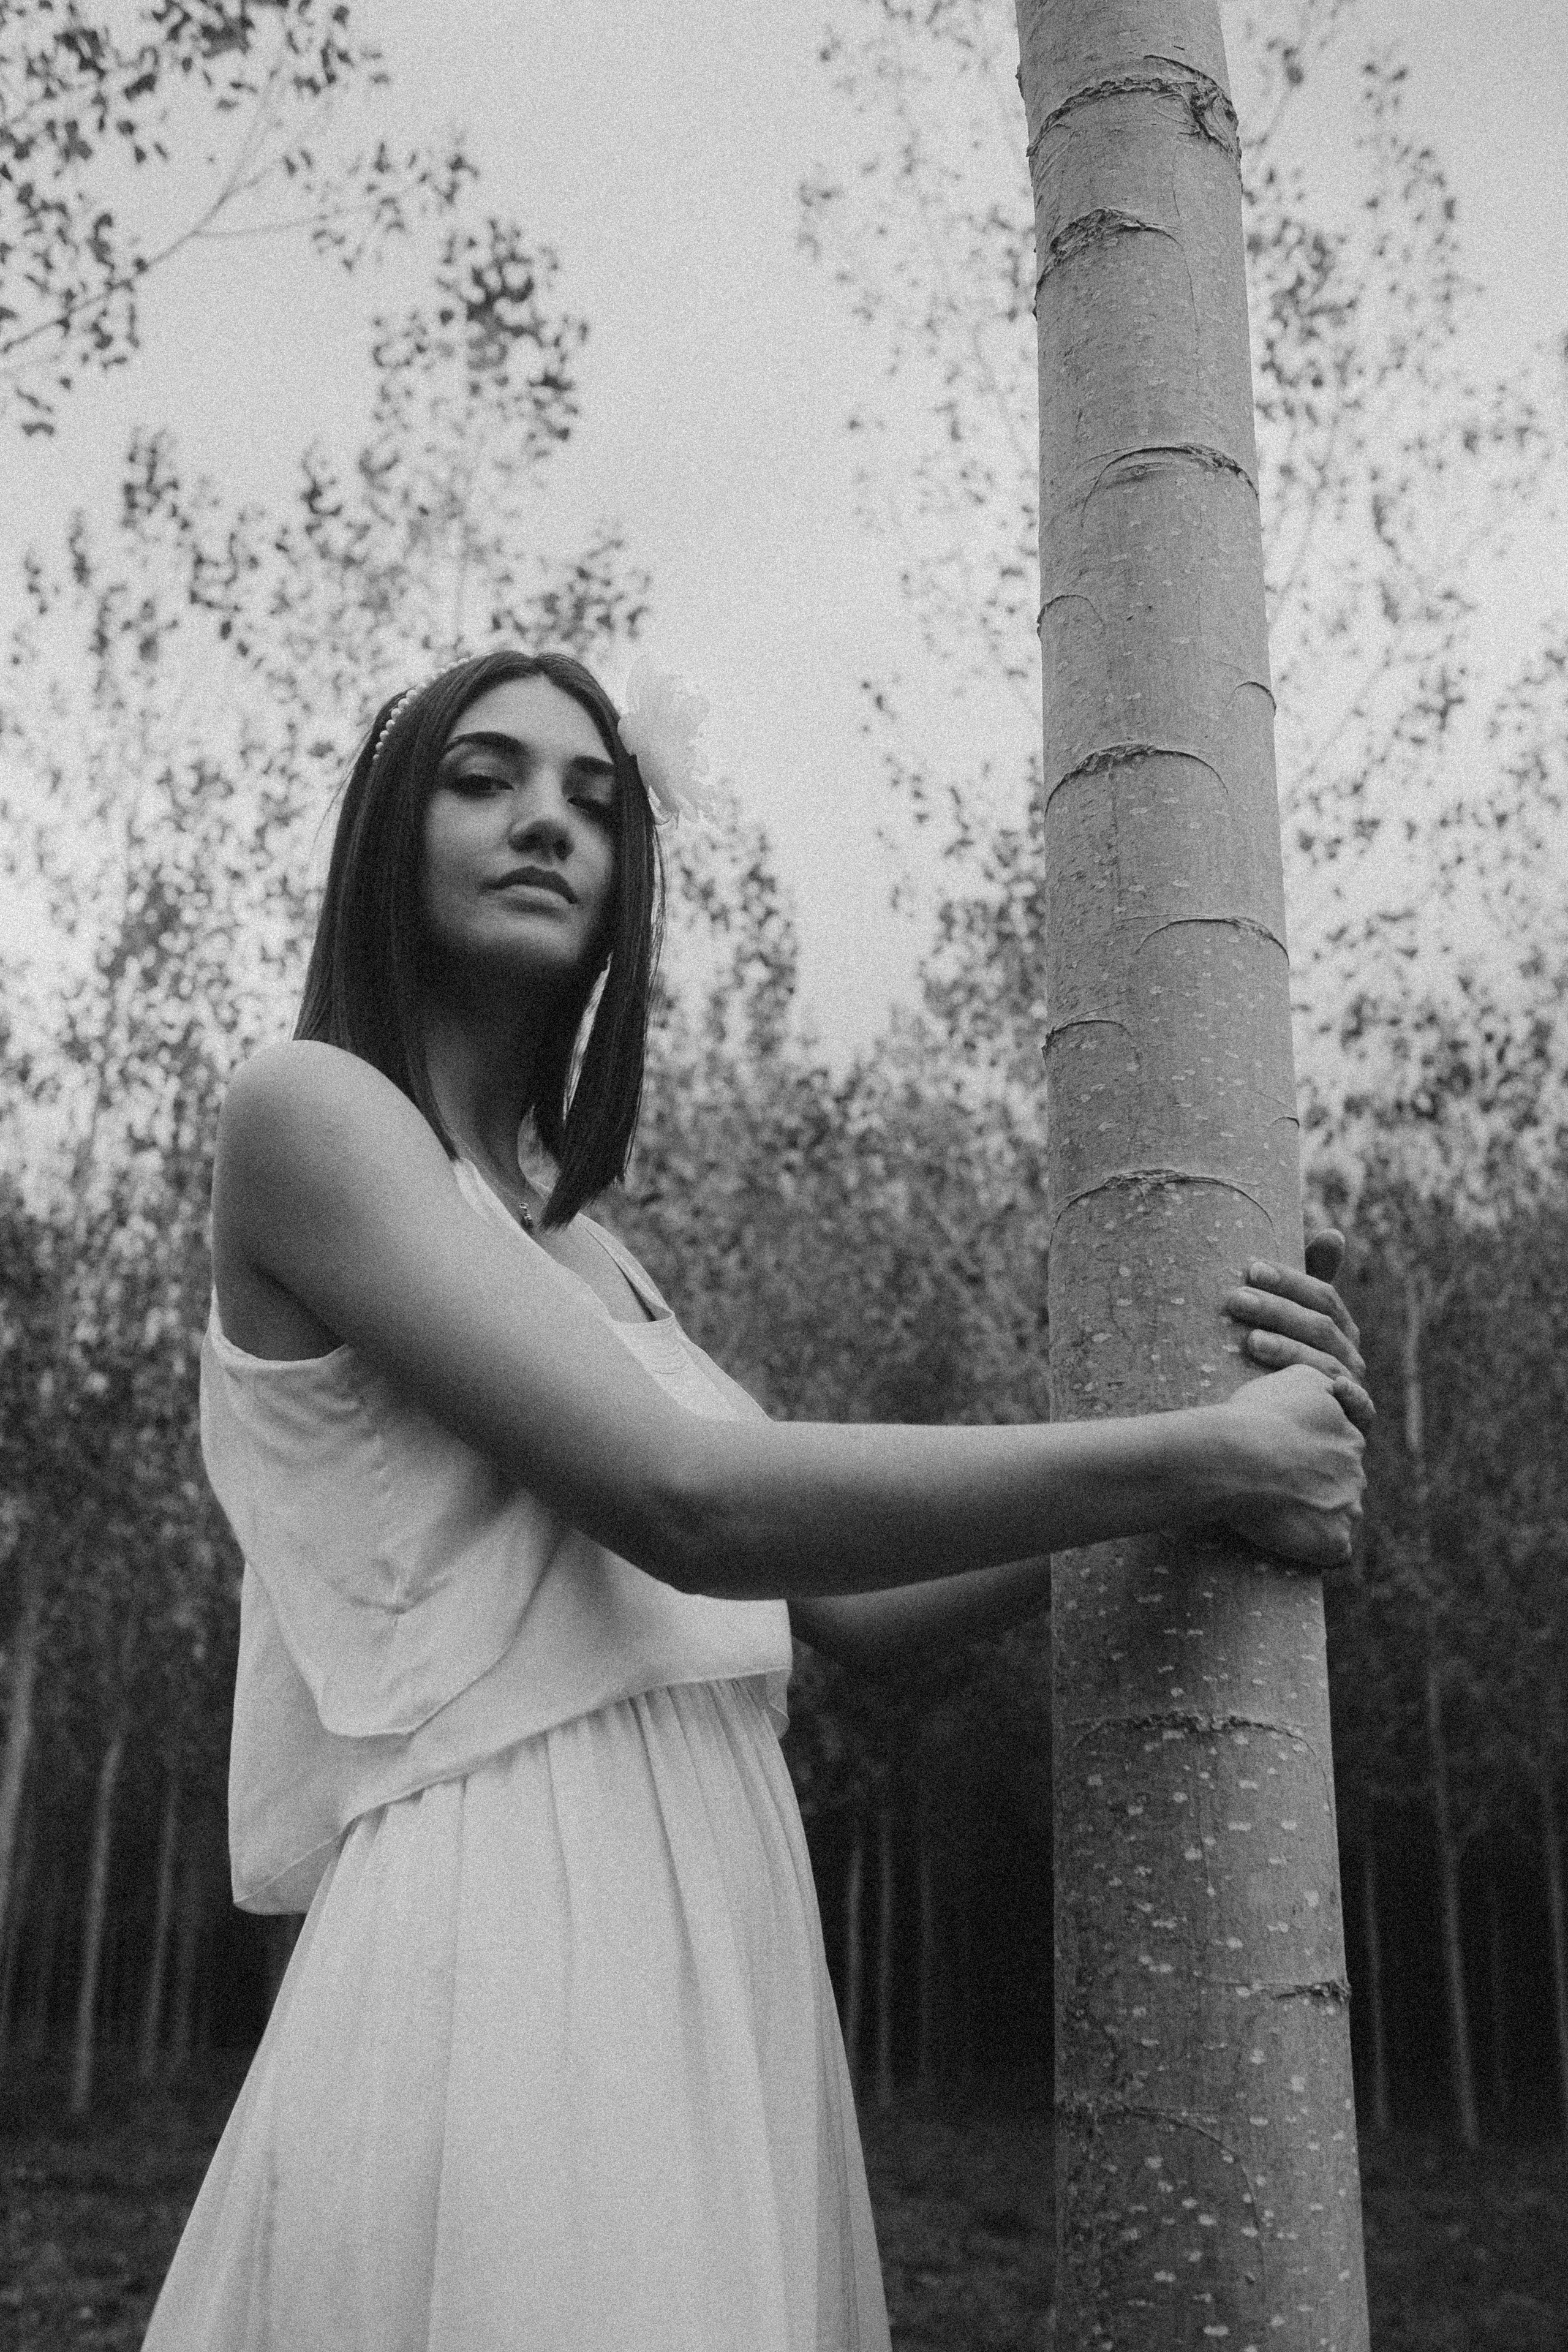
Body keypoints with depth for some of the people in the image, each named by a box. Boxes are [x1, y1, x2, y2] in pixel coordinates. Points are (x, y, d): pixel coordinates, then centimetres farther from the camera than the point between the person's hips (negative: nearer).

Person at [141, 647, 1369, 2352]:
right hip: (505, 1967, -7)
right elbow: (686, 1505, -17)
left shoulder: (582, 1252, 18)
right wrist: (1196, 1460, -10)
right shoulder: (306, 1111, -5)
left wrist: (1231, 1464, 0)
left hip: (716, 1972, 8)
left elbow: (846, 1605, 12)